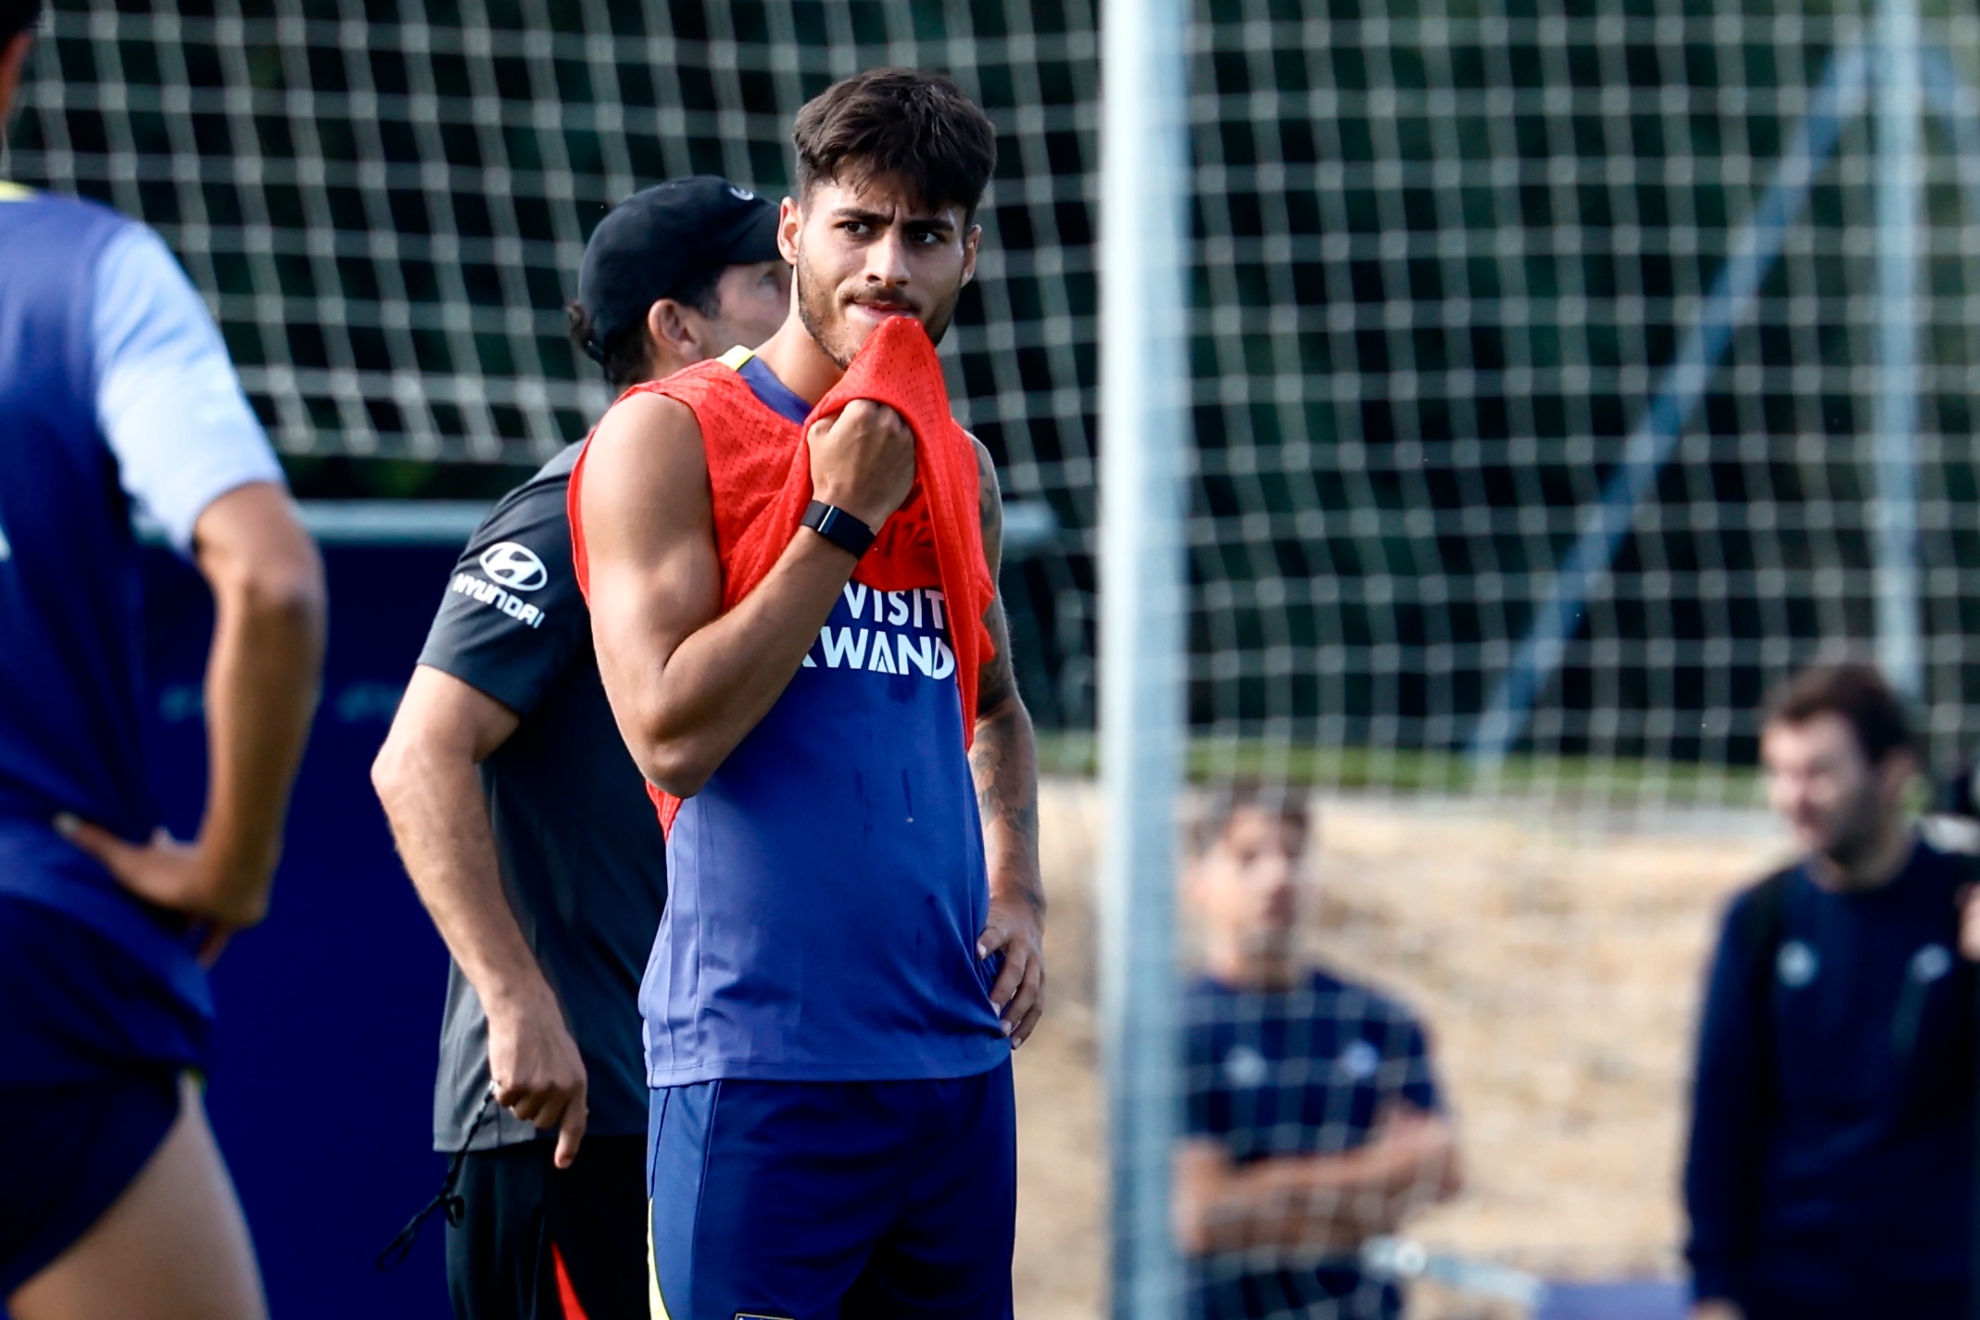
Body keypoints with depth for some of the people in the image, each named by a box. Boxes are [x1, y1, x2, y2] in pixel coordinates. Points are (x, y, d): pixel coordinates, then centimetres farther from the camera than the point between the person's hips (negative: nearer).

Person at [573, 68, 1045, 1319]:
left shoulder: (956, 466, 15)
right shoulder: (670, 437, -4)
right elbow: (671, 734, -14)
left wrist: (1017, 890, 14)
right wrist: (842, 520, -12)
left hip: (957, 1055, 6)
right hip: (761, 1060, -6)